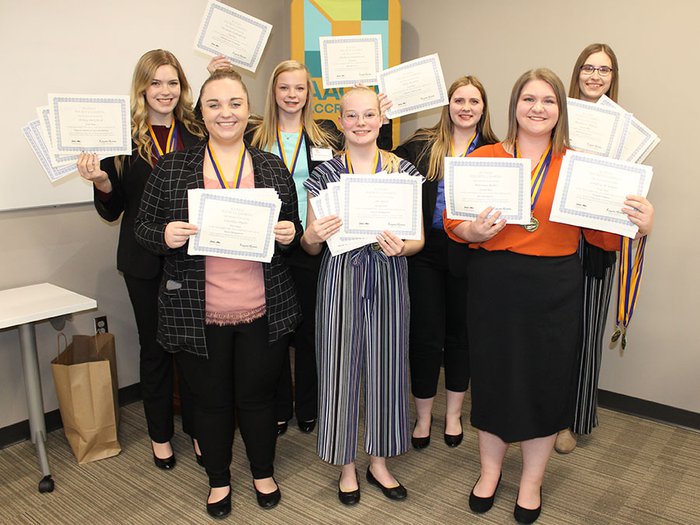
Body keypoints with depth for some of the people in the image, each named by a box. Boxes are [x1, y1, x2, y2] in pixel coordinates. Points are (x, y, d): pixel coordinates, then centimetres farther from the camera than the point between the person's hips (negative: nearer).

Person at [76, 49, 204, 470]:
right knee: (155, 347, 13)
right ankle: (160, 435, 32)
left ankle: (197, 429, 29)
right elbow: (111, 211, 2)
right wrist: (102, 183, -21)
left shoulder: (197, 132, 1)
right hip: (146, 260, -1)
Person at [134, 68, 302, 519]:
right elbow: (144, 228, 3)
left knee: (258, 395, 15)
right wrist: (165, 235, -18)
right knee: (211, 399, 15)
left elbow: (294, 230, 11)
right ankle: (218, 479, 39)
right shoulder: (172, 168, 0)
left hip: (263, 311, 1)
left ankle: (264, 473, 40)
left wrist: (290, 233, -12)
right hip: (198, 313, 0)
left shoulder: (274, 168, 4)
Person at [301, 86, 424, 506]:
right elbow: (310, 247, 4)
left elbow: (419, 239, 3)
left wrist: (401, 247, -19)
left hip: (388, 280, 1)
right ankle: (347, 466, 26)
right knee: (341, 368, 5)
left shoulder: (403, 170, 2)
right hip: (341, 280, -1)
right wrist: (314, 237, -19)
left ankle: (380, 462, 30)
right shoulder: (325, 173, 1)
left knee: (386, 367, 9)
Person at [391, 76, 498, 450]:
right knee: (425, 334, 5)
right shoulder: (422, 145, 4)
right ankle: (423, 416, 26)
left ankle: (454, 414, 33)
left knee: (460, 332, 13)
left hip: (469, 252, 0)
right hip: (426, 251, 0)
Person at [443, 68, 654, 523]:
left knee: (547, 381, 10)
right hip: (494, 286, 0)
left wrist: (641, 226, -17)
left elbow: (602, 234, 2)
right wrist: (477, 230, -20)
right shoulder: (484, 157, 1)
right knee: (492, 376, 12)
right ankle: (490, 470, 38)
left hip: (554, 292, 0)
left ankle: (532, 481, 35)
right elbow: (452, 221, 0)